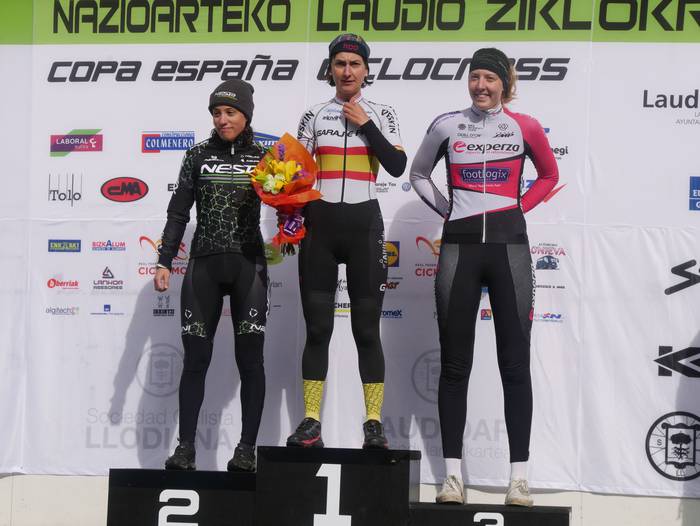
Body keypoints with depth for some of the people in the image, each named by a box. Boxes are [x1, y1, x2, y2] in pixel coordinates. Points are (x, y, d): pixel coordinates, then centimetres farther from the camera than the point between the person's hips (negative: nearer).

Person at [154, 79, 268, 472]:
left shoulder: (263, 158, 5)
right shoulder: (199, 156, 6)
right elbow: (179, 212, 7)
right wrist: (165, 262, 0)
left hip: (248, 266, -1)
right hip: (203, 264, 1)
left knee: (249, 357, -1)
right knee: (195, 356, 0)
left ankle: (247, 448, 4)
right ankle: (186, 446, 5)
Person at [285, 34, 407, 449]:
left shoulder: (382, 114, 6)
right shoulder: (314, 116, 10)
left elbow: (398, 167, -7)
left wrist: (366, 124, -10)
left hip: (364, 223, -1)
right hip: (320, 223, 1)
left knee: (367, 327, -1)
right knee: (317, 327, 1)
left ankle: (374, 424, 2)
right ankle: (311, 423, 3)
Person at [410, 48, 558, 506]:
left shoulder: (524, 127, 3)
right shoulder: (447, 125, 5)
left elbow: (549, 176, 17)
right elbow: (419, 174, 18)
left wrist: (518, 208, 5)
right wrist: (448, 210, 6)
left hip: (509, 246, -1)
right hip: (460, 246, 1)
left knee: (515, 363, -1)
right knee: (455, 364, 2)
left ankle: (519, 476, 1)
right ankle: (453, 474, 6)